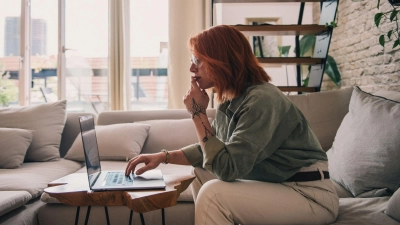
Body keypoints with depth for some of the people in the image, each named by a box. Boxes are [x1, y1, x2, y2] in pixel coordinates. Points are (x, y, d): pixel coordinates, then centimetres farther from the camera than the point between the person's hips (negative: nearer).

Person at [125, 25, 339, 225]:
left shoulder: (262, 100, -23)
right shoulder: (230, 101, 3)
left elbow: (227, 168, -27)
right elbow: (209, 150, 17)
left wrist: (197, 113, -20)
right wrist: (163, 156, 5)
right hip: (275, 187, 9)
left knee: (213, 193, -23)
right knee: (201, 172, 10)